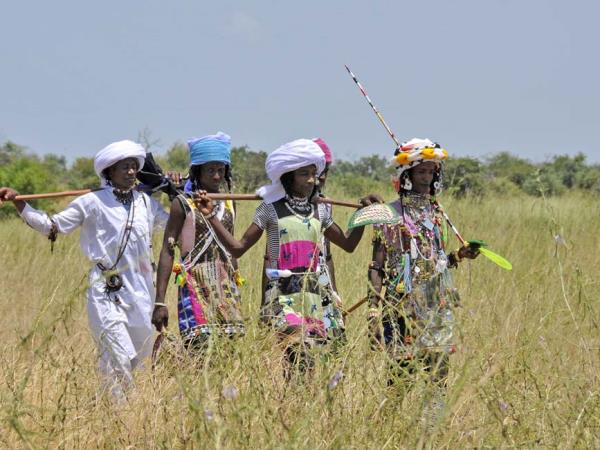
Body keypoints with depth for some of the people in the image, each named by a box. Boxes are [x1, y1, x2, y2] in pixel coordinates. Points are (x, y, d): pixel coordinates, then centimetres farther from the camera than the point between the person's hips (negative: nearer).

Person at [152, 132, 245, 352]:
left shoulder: (228, 204, 13)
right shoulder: (183, 204, -2)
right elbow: (167, 252, -4)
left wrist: (235, 292, 19)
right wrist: (159, 302, -10)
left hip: (226, 287, 5)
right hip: (196, 288, -5)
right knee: (200, 348, -15)